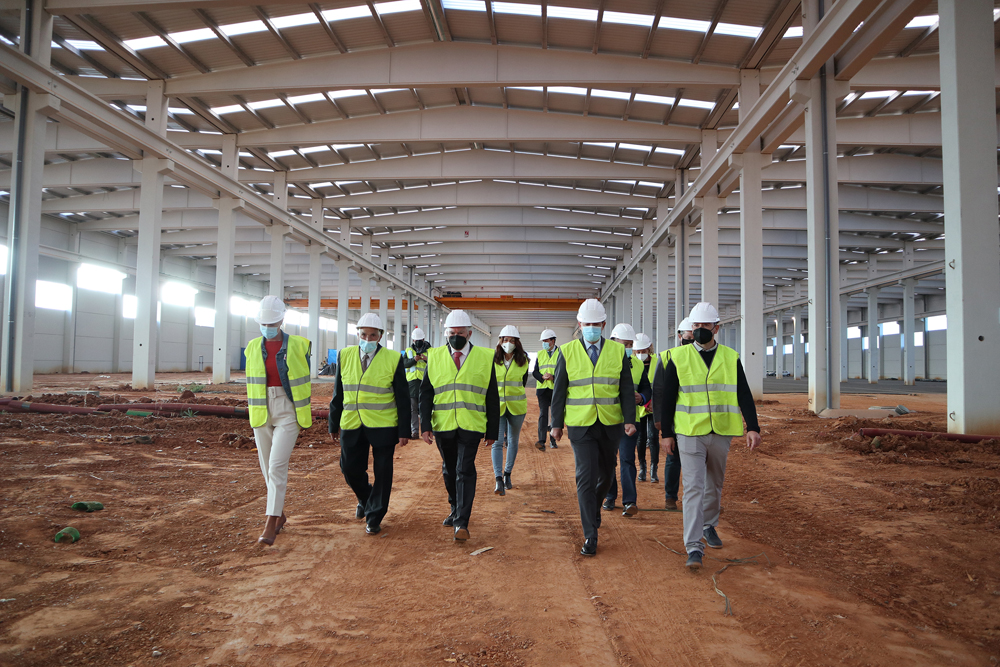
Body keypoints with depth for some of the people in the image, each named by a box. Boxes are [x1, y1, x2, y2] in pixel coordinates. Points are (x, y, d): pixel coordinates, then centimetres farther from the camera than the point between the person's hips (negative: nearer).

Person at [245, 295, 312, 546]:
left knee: (277, 466, -12)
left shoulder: (298, 346, -4)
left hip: (288, 413, -4)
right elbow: (251, 382, 11)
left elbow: (306, 379, 3)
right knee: (268, 468, 11)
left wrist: (306, 410, 3)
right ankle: (280, 514, 30)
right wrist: (252, 410, 9)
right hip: (262, 413, 4)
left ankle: (270, 525, -8)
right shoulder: (254, 347, 5)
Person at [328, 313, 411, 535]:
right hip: (352, 425, 3)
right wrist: (333, 423, 10)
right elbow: (338, 393, 10)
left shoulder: (393, 359, -4)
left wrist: (404, 431, -6)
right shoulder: (345, 356, 5)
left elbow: (403, 398, -3)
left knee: (382, 473, 2)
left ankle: (374, 517, 18)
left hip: (383, 426, -3)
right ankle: (366, 499, 39)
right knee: (350, 469, 10)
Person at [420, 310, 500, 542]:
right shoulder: (435, 357, 6)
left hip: (471, 426, -2)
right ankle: (456, 510, 37)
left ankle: (461, 522, -4)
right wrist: (425, 424, -5)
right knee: (449, 471, 16)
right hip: (443, 426, 3)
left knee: (465, 471, -9)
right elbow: (426, 393, 5)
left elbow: (492, 398, 5)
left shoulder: (484, 357, 2)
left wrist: (493, 430, 3)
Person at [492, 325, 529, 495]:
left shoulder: (523, 361, 0)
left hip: (517, 407, 2)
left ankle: (507, 474, 28)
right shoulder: (493, 360, -3)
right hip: (497, 406, -1)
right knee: (497, 442, -11)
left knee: (513, 441, 12)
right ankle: (498, 480, -16)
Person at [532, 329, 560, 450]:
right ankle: (541, 441, -12)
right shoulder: (540, 354, 13)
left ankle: (553, 440, 14)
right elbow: (535, 372, 9)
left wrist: (553, 377, -18)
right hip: (542, 389, 2)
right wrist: (542, 377, -11)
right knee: (543, 414, -6)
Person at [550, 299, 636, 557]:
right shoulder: (568, 352, -1)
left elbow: (626, 388, 1)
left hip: (610, 426, 2)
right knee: (586, 477, -7)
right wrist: (556, 424, 0)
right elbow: (559, 391, 2)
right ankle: (590, 536, 0)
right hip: (580, 426, -2)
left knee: (605, 475, 15)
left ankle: (593, 511, 44)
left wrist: (630, 420, -8)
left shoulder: (618, 351, 2)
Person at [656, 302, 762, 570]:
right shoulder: (678, 357, -2)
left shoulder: (731, 357, 4)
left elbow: (744, 396, 4)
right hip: (689, 433, -3)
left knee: (715, 484, 17)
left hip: (720, 433, 3)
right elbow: (667, 397, 2)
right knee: (693, 487, -7)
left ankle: (709, 525, 40)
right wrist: (666, 433, 1)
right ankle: (693, 547, -7)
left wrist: (753, 427, -6)